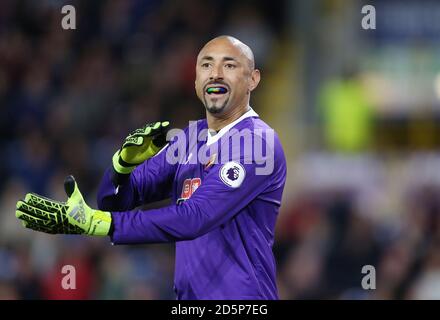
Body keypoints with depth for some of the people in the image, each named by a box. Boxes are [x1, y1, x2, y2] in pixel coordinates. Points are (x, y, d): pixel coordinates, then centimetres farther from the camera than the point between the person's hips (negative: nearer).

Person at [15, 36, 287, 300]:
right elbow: (116, 201, 8)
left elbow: (193, 219, -23)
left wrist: (92, 221, -28)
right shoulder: (189, 140, 10)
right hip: (188, 294, 7)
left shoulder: (258, 141, -14)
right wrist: (125, 160, -14)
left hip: (242, 295, -7)